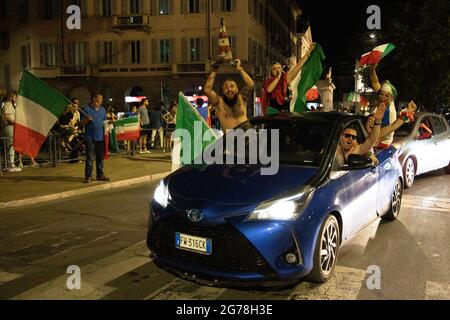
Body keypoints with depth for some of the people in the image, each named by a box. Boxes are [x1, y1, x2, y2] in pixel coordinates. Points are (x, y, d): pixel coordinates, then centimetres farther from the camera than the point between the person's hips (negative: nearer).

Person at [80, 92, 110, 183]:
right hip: (90, 137, -5)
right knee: (90, 158, -2)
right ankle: (88, 176, 4)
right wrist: (87, 120, -20)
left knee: (100, 157, 9)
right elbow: (82, 123, -1)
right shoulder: (86, 109, -1)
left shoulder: (102, 109, 15)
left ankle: (100, 175, 17)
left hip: (101, 137, 5)